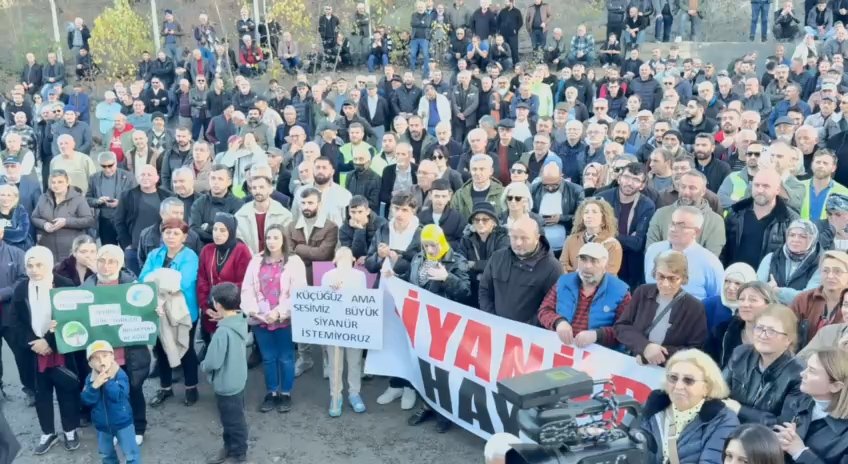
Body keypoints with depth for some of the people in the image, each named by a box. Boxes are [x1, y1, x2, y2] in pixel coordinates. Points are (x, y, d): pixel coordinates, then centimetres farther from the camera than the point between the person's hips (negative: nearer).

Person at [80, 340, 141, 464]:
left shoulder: (120, 375, -18)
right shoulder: (91, 378, -7)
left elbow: (120, 396, -30)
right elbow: (86, 400, -16)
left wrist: (107, 381, -33)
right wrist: (95, 385, -32)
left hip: (122, 422, -4)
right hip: (102, 425, 4)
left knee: (131, 453, 5)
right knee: (106, 454, 23)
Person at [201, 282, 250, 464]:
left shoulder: (223, 331, -31)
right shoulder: (241, 321, -5)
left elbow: (213, 362, -25)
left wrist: (203, 365, -5)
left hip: (226, 384, -8)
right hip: (238, 379, 8)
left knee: (233, 420, 11)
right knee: (232, 418, 25)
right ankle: (229, 447, 42)